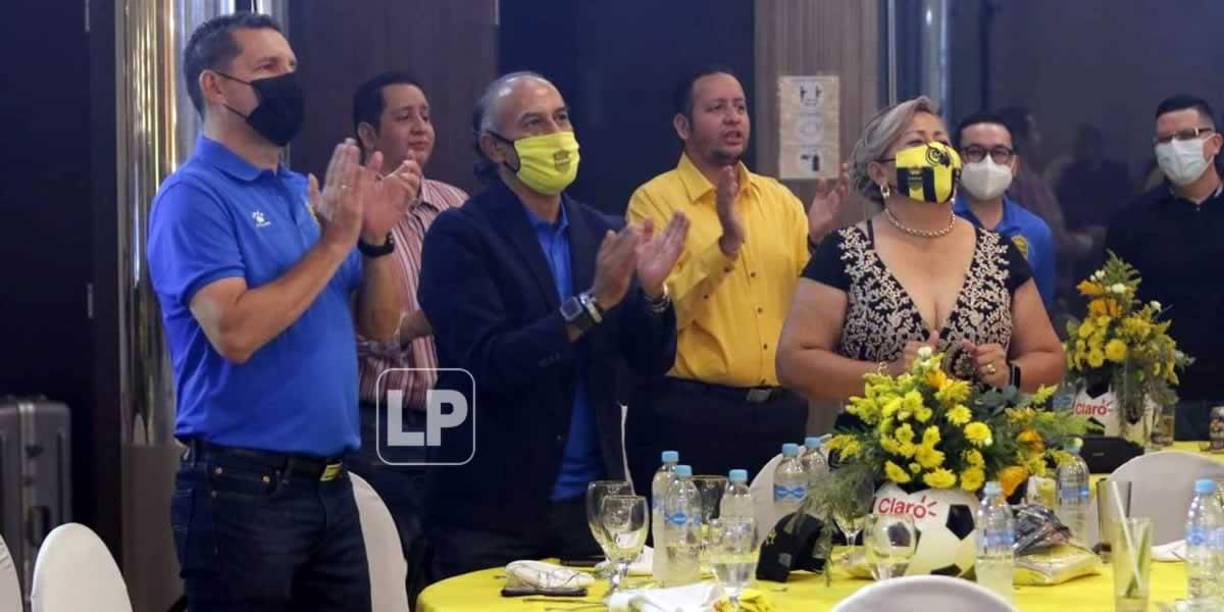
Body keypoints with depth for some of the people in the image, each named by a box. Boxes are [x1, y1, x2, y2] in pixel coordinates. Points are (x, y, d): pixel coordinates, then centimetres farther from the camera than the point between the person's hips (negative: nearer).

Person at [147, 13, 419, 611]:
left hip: (329, 484, 7)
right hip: (243, 488, -7)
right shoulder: (194, 194, -10)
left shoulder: (305, 192, 12)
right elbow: (234, 332, -23)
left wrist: (376, 237, -5)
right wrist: (334, 242, -16)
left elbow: (379, 324, 12)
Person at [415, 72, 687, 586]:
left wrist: (652, 290, -12)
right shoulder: (459, 235, -8)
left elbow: (653, 360, 7)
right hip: (492, 510, -4)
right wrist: (593, 302, -23)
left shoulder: (602, 233, 7)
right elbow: (489, 363, -18)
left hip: (592, 502, 5)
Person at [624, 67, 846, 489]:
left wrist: (817, 240, -6)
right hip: (689, 411, -5)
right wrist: (727, 244, -24)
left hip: (780, 410, 5)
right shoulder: (654, 200, -5)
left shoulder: (778, 198, 11)